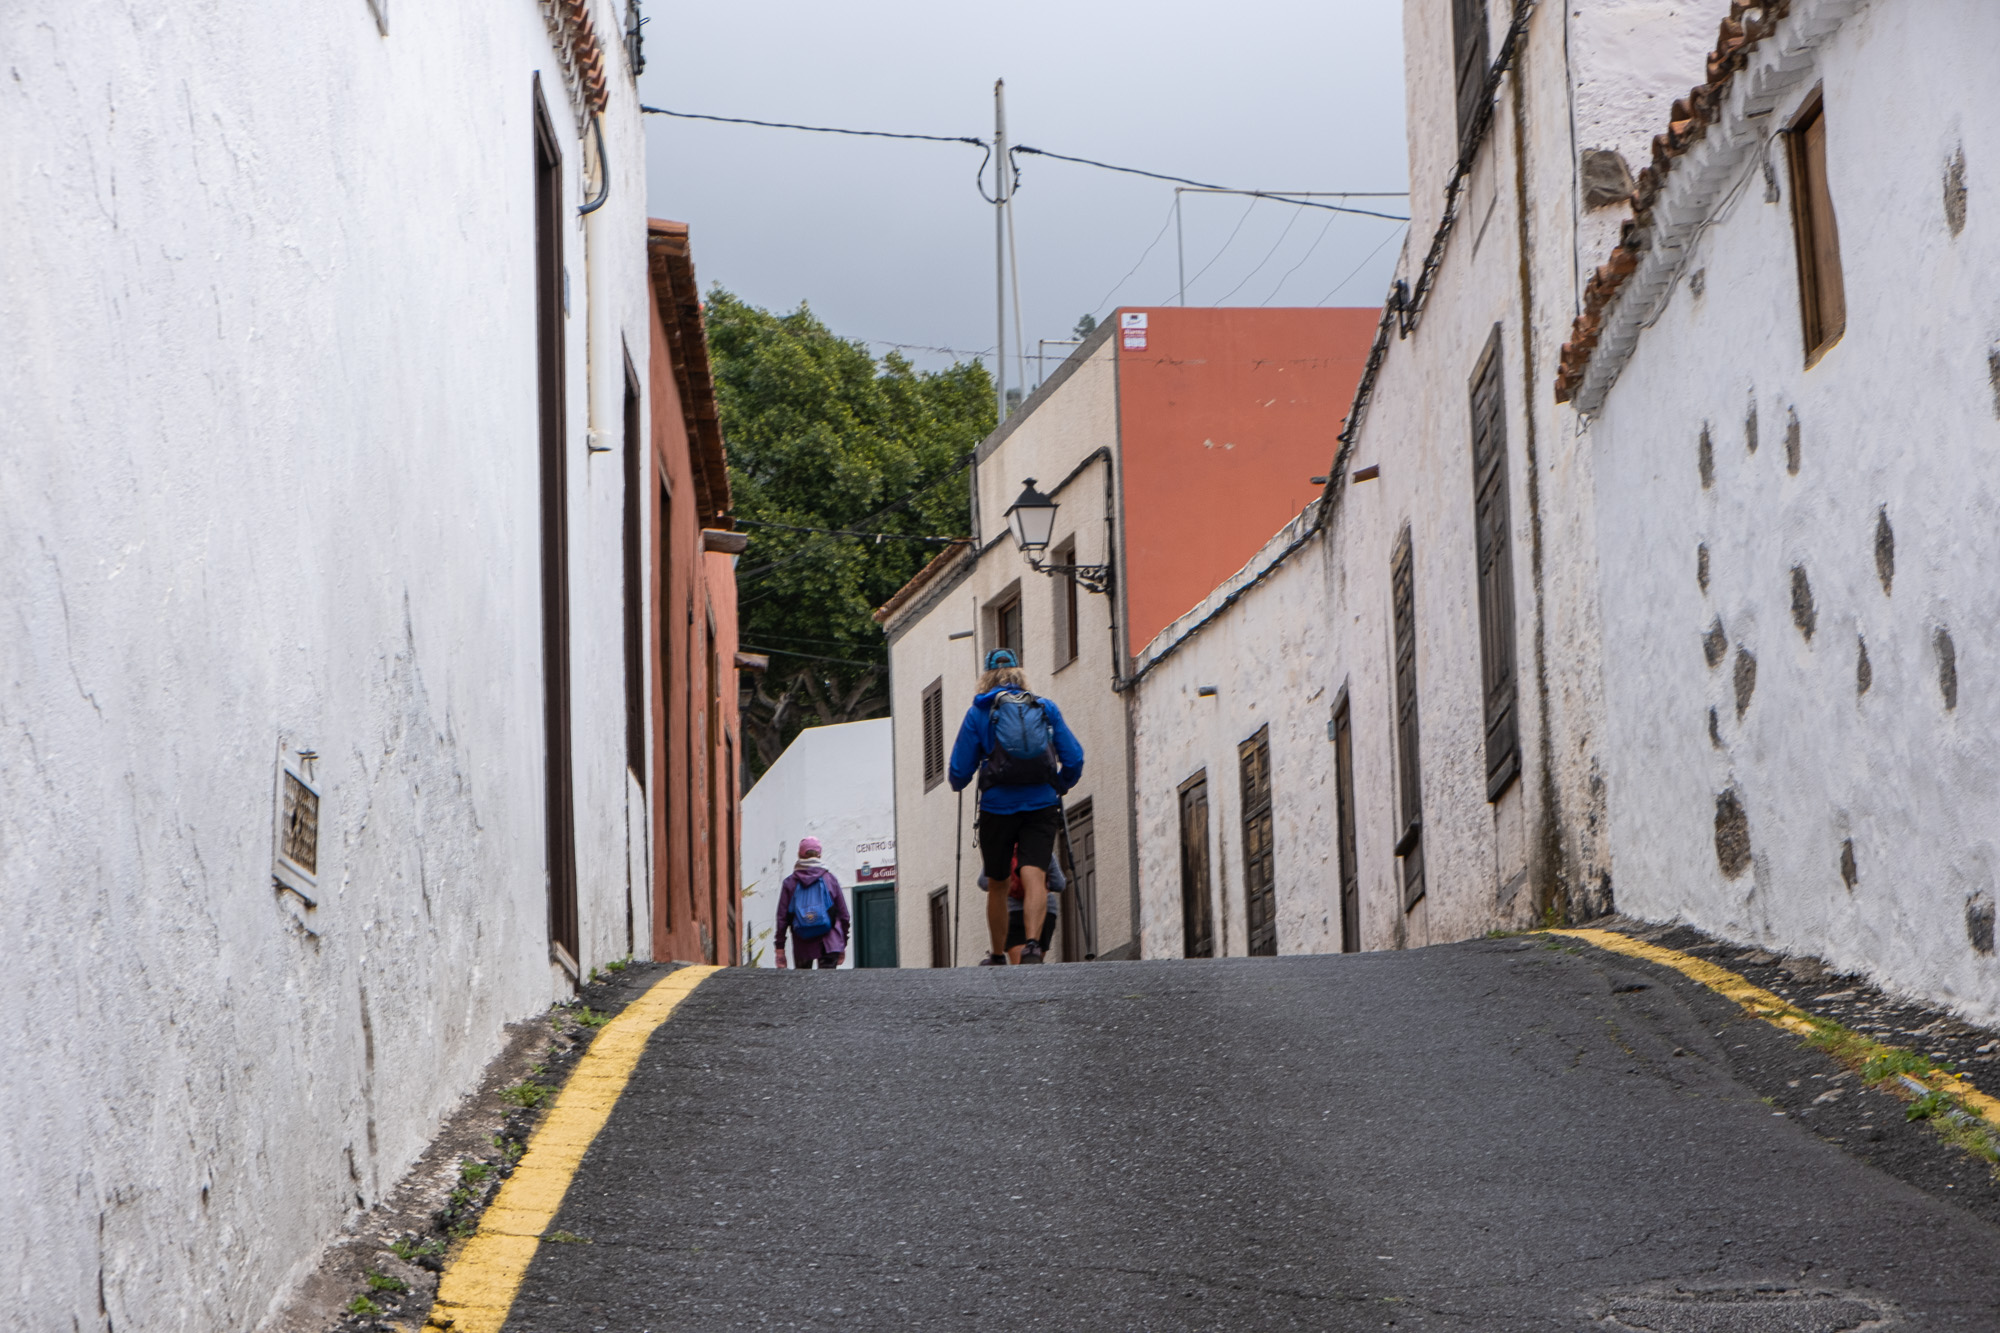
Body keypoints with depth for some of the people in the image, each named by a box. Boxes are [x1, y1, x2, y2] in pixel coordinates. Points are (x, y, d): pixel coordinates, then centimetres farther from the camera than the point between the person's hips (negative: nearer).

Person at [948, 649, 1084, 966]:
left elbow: (960, 768, 2)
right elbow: (1074, 759, 5)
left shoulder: (979, 712, 1)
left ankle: (998, 955, 21)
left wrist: (958, 785, 25)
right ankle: (1033, 942, -30)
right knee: (1034, 875, -8)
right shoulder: (1047, 709, 6)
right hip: (1041, 806, 1)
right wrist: (1060, 786, 25)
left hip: (998, 806, 0)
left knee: (997, 884, 13)